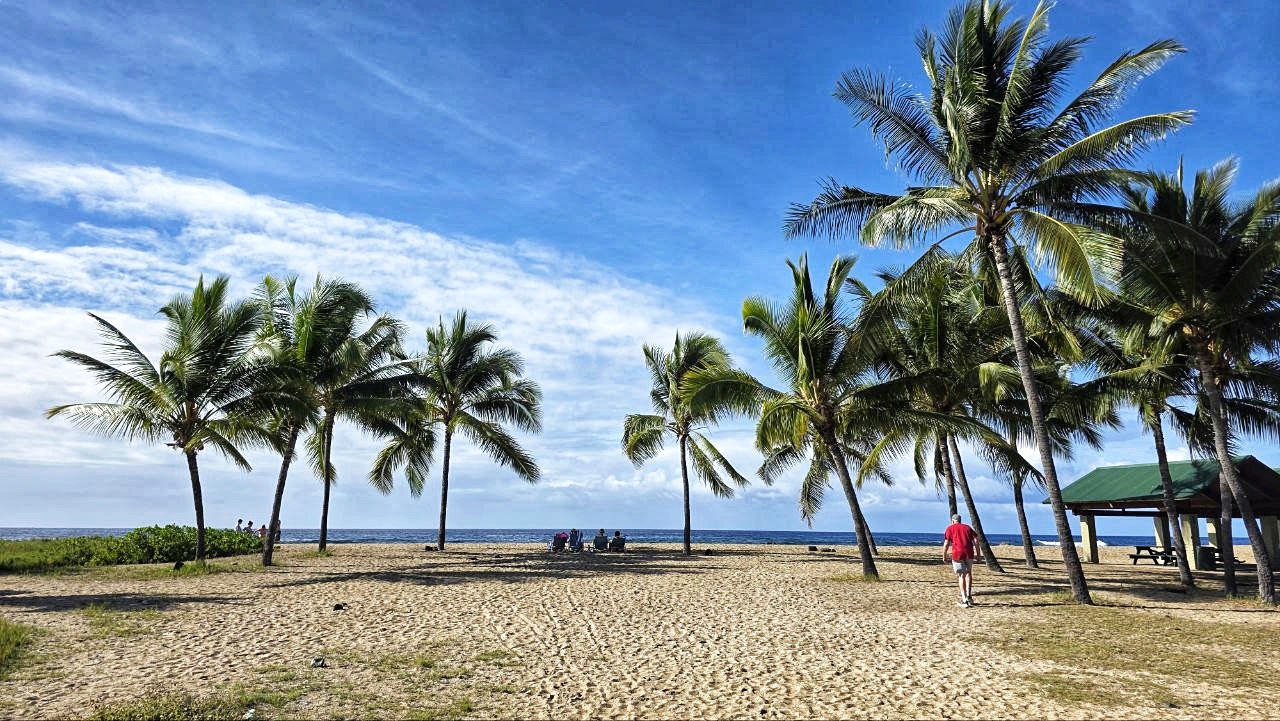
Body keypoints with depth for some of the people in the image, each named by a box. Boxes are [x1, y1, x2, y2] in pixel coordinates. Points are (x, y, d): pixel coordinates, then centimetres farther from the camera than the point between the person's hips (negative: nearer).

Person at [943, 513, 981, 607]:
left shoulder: (950, 528, 8)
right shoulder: (967, 527, 19)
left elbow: (946, 543, 0)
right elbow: (976, 540, 9)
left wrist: (944, 556, 7)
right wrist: (978, 554, 10)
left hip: (957, 554, -3)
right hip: (969, 553, 3)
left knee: (961, 576, 5)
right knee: (968, 573, 23)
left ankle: (964, 600, 4)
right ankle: (969, 595, 23)